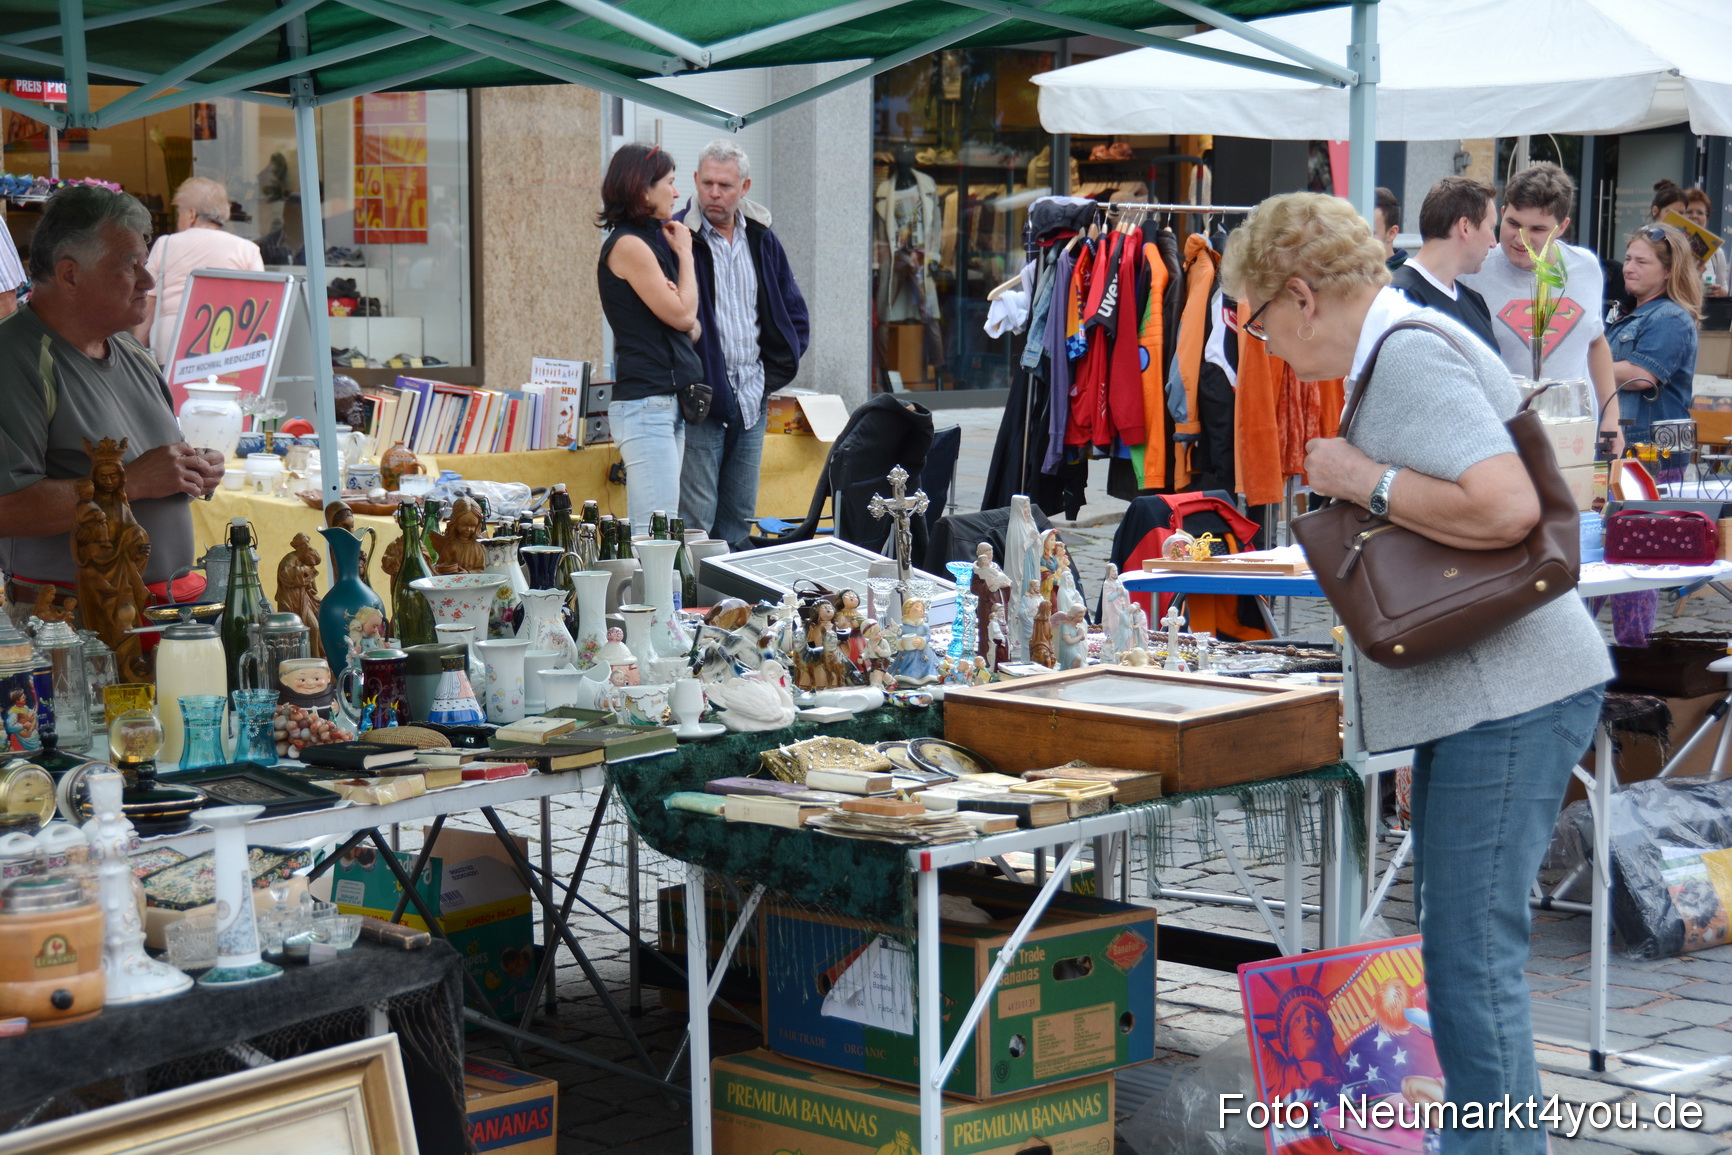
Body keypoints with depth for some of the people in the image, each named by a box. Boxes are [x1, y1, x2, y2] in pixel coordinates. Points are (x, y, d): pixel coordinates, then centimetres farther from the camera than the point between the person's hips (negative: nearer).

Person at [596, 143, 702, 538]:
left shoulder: (649, 240, 18)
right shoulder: (628, 245, -11)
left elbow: (693, 328, 18)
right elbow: (681, 314, -13)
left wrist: (691, 324, -6)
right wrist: (685, 253, 0)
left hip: (669, 402, 10)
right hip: (644, 405, -10)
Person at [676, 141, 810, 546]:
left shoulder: (763, 241, 11)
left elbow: (795, 317, 17)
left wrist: (773, 372, 6)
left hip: (751, 402, 6)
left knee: (740, 516, 11)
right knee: (695, 519, -7)